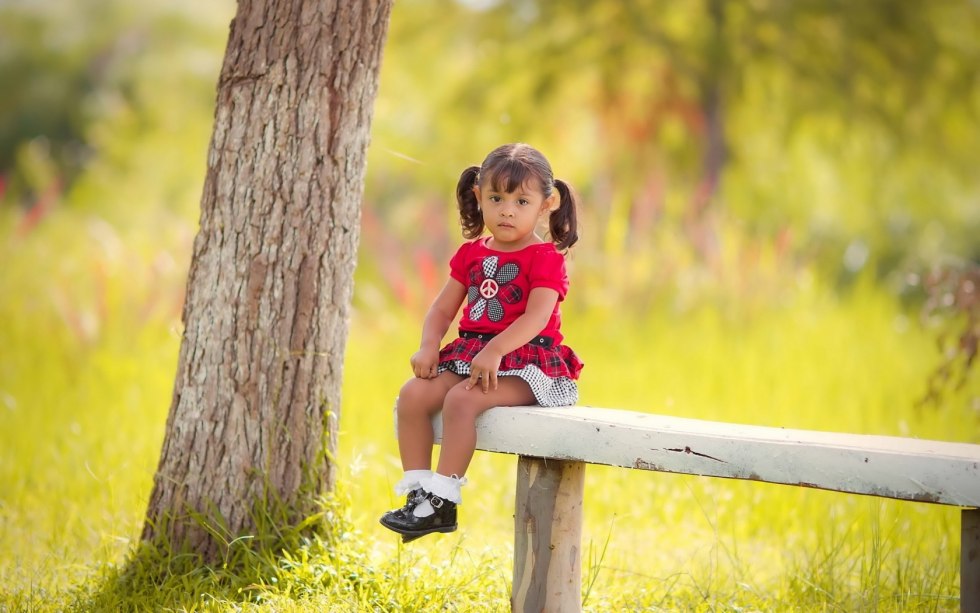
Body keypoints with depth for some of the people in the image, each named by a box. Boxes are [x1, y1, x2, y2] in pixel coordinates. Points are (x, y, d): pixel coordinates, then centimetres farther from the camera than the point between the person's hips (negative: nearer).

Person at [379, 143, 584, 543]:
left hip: (526, 360, -7)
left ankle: (443, 499, -26)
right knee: (412, 395, -14)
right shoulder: (471, 254, 15)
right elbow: (443, 308, 15)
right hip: (470, 354, 7)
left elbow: (537, 315, -20)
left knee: (462, 399, -31)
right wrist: (429, 346, -6)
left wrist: (495, 350, -32)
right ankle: (417, 491, -10)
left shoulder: (545, 257, -6)